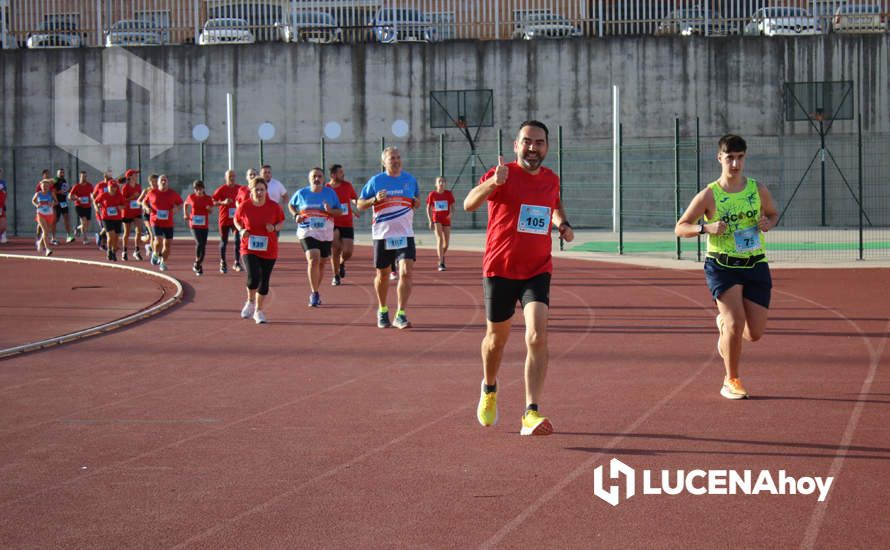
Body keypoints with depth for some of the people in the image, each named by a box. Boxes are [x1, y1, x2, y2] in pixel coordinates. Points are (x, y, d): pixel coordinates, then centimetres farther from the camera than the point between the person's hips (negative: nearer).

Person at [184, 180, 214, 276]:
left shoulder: (208, 198, 1)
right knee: (199, 243, -19)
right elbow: (185, 205, 18)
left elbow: (210, 212, 10)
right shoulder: (191, 197, -1)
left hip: (204, 225, 2)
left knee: (203, 245, 4)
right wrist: (185, 214, 5)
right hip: (194, 224, -2)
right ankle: (197, 263, -3)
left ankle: (199, 265, 18)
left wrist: (209, 209, -12)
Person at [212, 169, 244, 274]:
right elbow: (212, 201, -7)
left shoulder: (240, 188, 5)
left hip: (236, 219, 2)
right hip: (224, 219, -2)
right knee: (224, 241, 7)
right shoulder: (221, 189, -4)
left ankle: (237, 263, 4)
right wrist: (223, 202, -20)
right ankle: (223, 263, 19)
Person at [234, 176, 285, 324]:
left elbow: (281, 221, 9)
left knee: (264, 281, 8)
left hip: (269, 250, 2)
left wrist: (274, 228, -13)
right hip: (249, 249, -2)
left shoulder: (274, 206, -6)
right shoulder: (244, 206, -6)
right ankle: (250, 302, 12)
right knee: (253, 278, -19)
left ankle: (259, 311, 26)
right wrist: (241, 230, -8)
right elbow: (236, 220, 12)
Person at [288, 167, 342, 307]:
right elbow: (290, 205, 18)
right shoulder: (301, 193, 1)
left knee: (321, 263, 11)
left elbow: (339, 211, 6)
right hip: (307, 232, -3)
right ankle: (314, 293, -12)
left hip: (326, 234, 3)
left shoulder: (330, 193, 2)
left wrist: (331, 211, -16)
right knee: (313, 260, -20)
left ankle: (315, 293, 31)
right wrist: (295, 215, -1)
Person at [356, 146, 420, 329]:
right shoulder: (376, 181, -1)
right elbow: (359, 204, 3)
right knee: (382, 274, 10)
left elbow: (416, 200, 22)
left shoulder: (410, 179, 7)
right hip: (383, 235, -1)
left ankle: (401, 314, -10)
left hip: (405, 234, 1)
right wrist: (375, 199, -15)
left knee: (406, 272, -14)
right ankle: (382, 310, 31)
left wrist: (416, 202, -2)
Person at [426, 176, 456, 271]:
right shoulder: (432, 194, -2)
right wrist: (430, 221, -4)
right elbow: (428, 208, 5)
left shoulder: (448, 194, -1)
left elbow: (452, 206, 1)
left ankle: (442, 255, 38)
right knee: (439, 239, -18)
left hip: (446, 220, 2)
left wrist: (451, 213, -22)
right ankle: (441, 263, -21)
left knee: (446, 243, 5)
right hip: (436, 219, -2)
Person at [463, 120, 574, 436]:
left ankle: (531, 415, -19)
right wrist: (492, 184, -45)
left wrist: (563, 225, 9)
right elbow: (469, 204, -26)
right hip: (499, 268, -2)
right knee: (497, 336, 12)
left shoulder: (551, 179, 7)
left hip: (537, 270, 2)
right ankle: (489, 390, 43)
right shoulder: (502, 175, -9)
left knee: (537, 336, -16)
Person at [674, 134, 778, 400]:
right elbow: (679, 228, -2)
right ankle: (731, 381, 3)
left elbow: (773, 214, 21)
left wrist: (767, 223, -4)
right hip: (722, 266, -3)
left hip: (755, 266, 3)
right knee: (736, 324, -18)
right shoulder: (709, 195, -6)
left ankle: (723, 322, 37)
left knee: (754, 334, 0)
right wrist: (706, 227, -20)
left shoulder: (758, 190, 2)